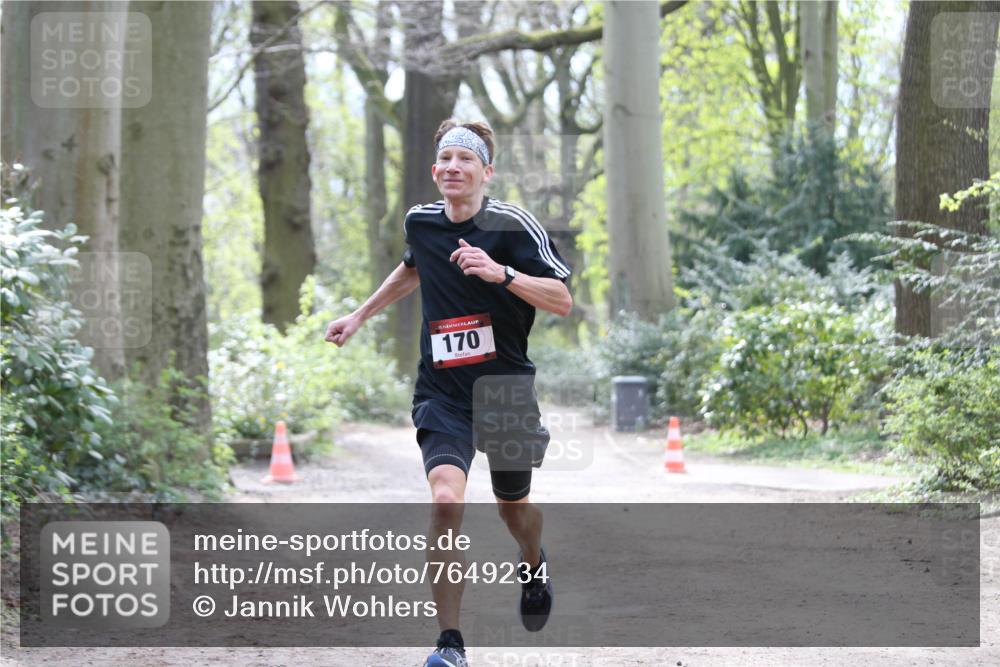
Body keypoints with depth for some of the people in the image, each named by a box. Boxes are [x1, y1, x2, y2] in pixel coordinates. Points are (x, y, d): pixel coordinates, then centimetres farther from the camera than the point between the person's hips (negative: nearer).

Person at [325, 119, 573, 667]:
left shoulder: (513, 225, -10)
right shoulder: (420, 222, 3)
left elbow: (563, 300, -15)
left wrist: (501, 273, -29)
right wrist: (359, 316, 31)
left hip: (505, 384, -1)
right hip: (442, 391, 1)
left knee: (513, 506, 15)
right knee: (445, 498, -21)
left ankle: (534, 565, 54)